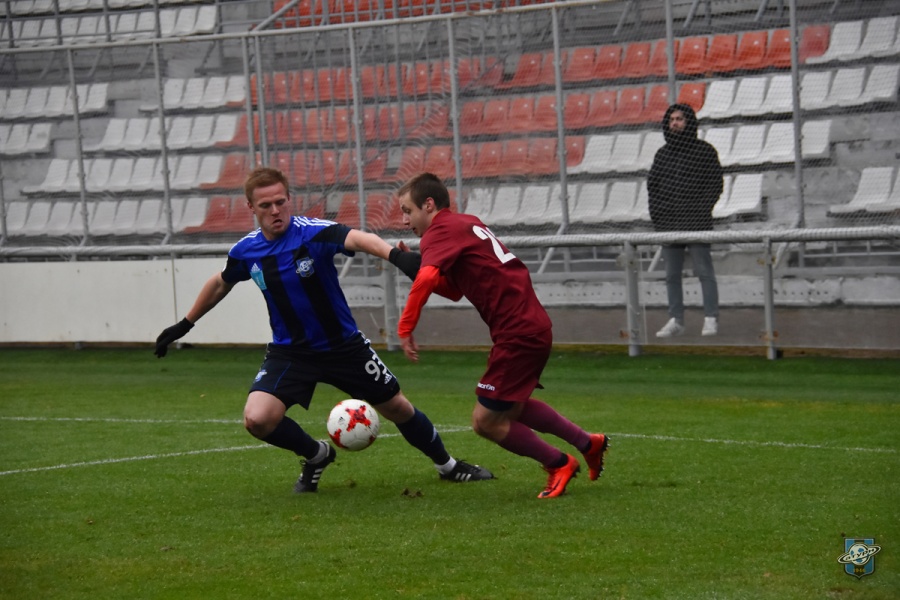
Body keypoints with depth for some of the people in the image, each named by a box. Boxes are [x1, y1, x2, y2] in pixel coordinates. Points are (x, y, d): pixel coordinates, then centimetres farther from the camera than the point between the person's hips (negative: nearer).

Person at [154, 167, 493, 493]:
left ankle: (446, 465, 37)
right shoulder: (245, 252, -7)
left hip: (343, 345, -2)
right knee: (257, 420, -20)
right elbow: (220, 284, 16)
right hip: (289, 352, 2)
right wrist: (185, 324, 23)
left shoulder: (313, 233, -22)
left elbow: (357, 238, -43)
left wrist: (393, 254, -64)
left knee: (397, 408, 9)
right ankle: (316, 455, 11)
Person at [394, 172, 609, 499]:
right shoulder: (466, 223, 17)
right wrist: (410, 263, 8)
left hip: (517, 334, -10)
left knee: (486, 421, 0)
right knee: (512, 407, 28)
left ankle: (559, 464, 14)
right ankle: (588, 444, 36)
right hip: (534, 325, 10)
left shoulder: (440, 232, -11)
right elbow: (455, 290, 21)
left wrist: (405, 328, -25)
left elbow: (426, 278, -31)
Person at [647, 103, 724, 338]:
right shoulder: (662, 154, 12)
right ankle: (676, 320, 11)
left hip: (696, 222, -5)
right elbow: (652, 184, 17)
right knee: (671, 275, 7)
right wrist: (655, 212, 5)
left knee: (704, 271, -5)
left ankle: (711, 319, -1)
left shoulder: (705, 151, -1)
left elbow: (715, 184, -1)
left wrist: (702, 211, -10)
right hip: (667, 223, 5)